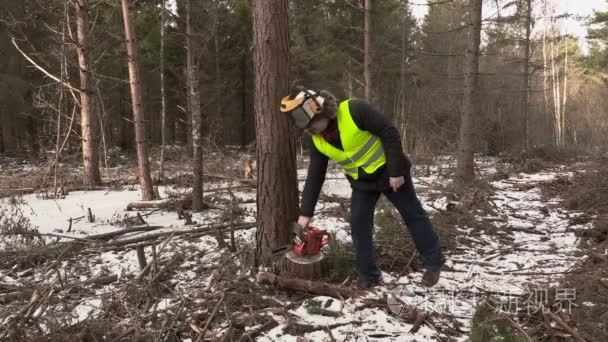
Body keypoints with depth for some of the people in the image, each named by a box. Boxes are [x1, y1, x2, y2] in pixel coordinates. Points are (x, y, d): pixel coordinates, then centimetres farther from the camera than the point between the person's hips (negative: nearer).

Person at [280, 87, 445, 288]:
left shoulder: (354, 110, -28)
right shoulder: (318, 141, -8)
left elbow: (390, 134, -24)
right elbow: (314, 178, -2)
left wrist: (396, 171, -22)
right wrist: (305, 213, -3)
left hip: (388, 173, -5)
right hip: (361, 182, 5)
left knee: (414, 217, 9)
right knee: (359, 226, -1)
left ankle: (434, 263, 25)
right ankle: (368, 275, 14)